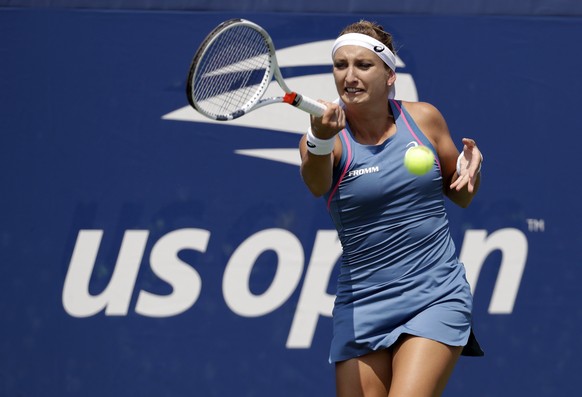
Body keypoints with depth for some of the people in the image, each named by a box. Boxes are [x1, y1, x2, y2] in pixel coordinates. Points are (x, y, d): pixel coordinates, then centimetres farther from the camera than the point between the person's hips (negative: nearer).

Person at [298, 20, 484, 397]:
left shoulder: (423, 119, 3)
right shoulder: (328, 136, -4)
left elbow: (461, 195, 17)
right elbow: (316, 184, -28)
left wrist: (470, 165, -5)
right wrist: (321, 141, -49)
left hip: (436, 298, 0)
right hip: (362, 309, 1)